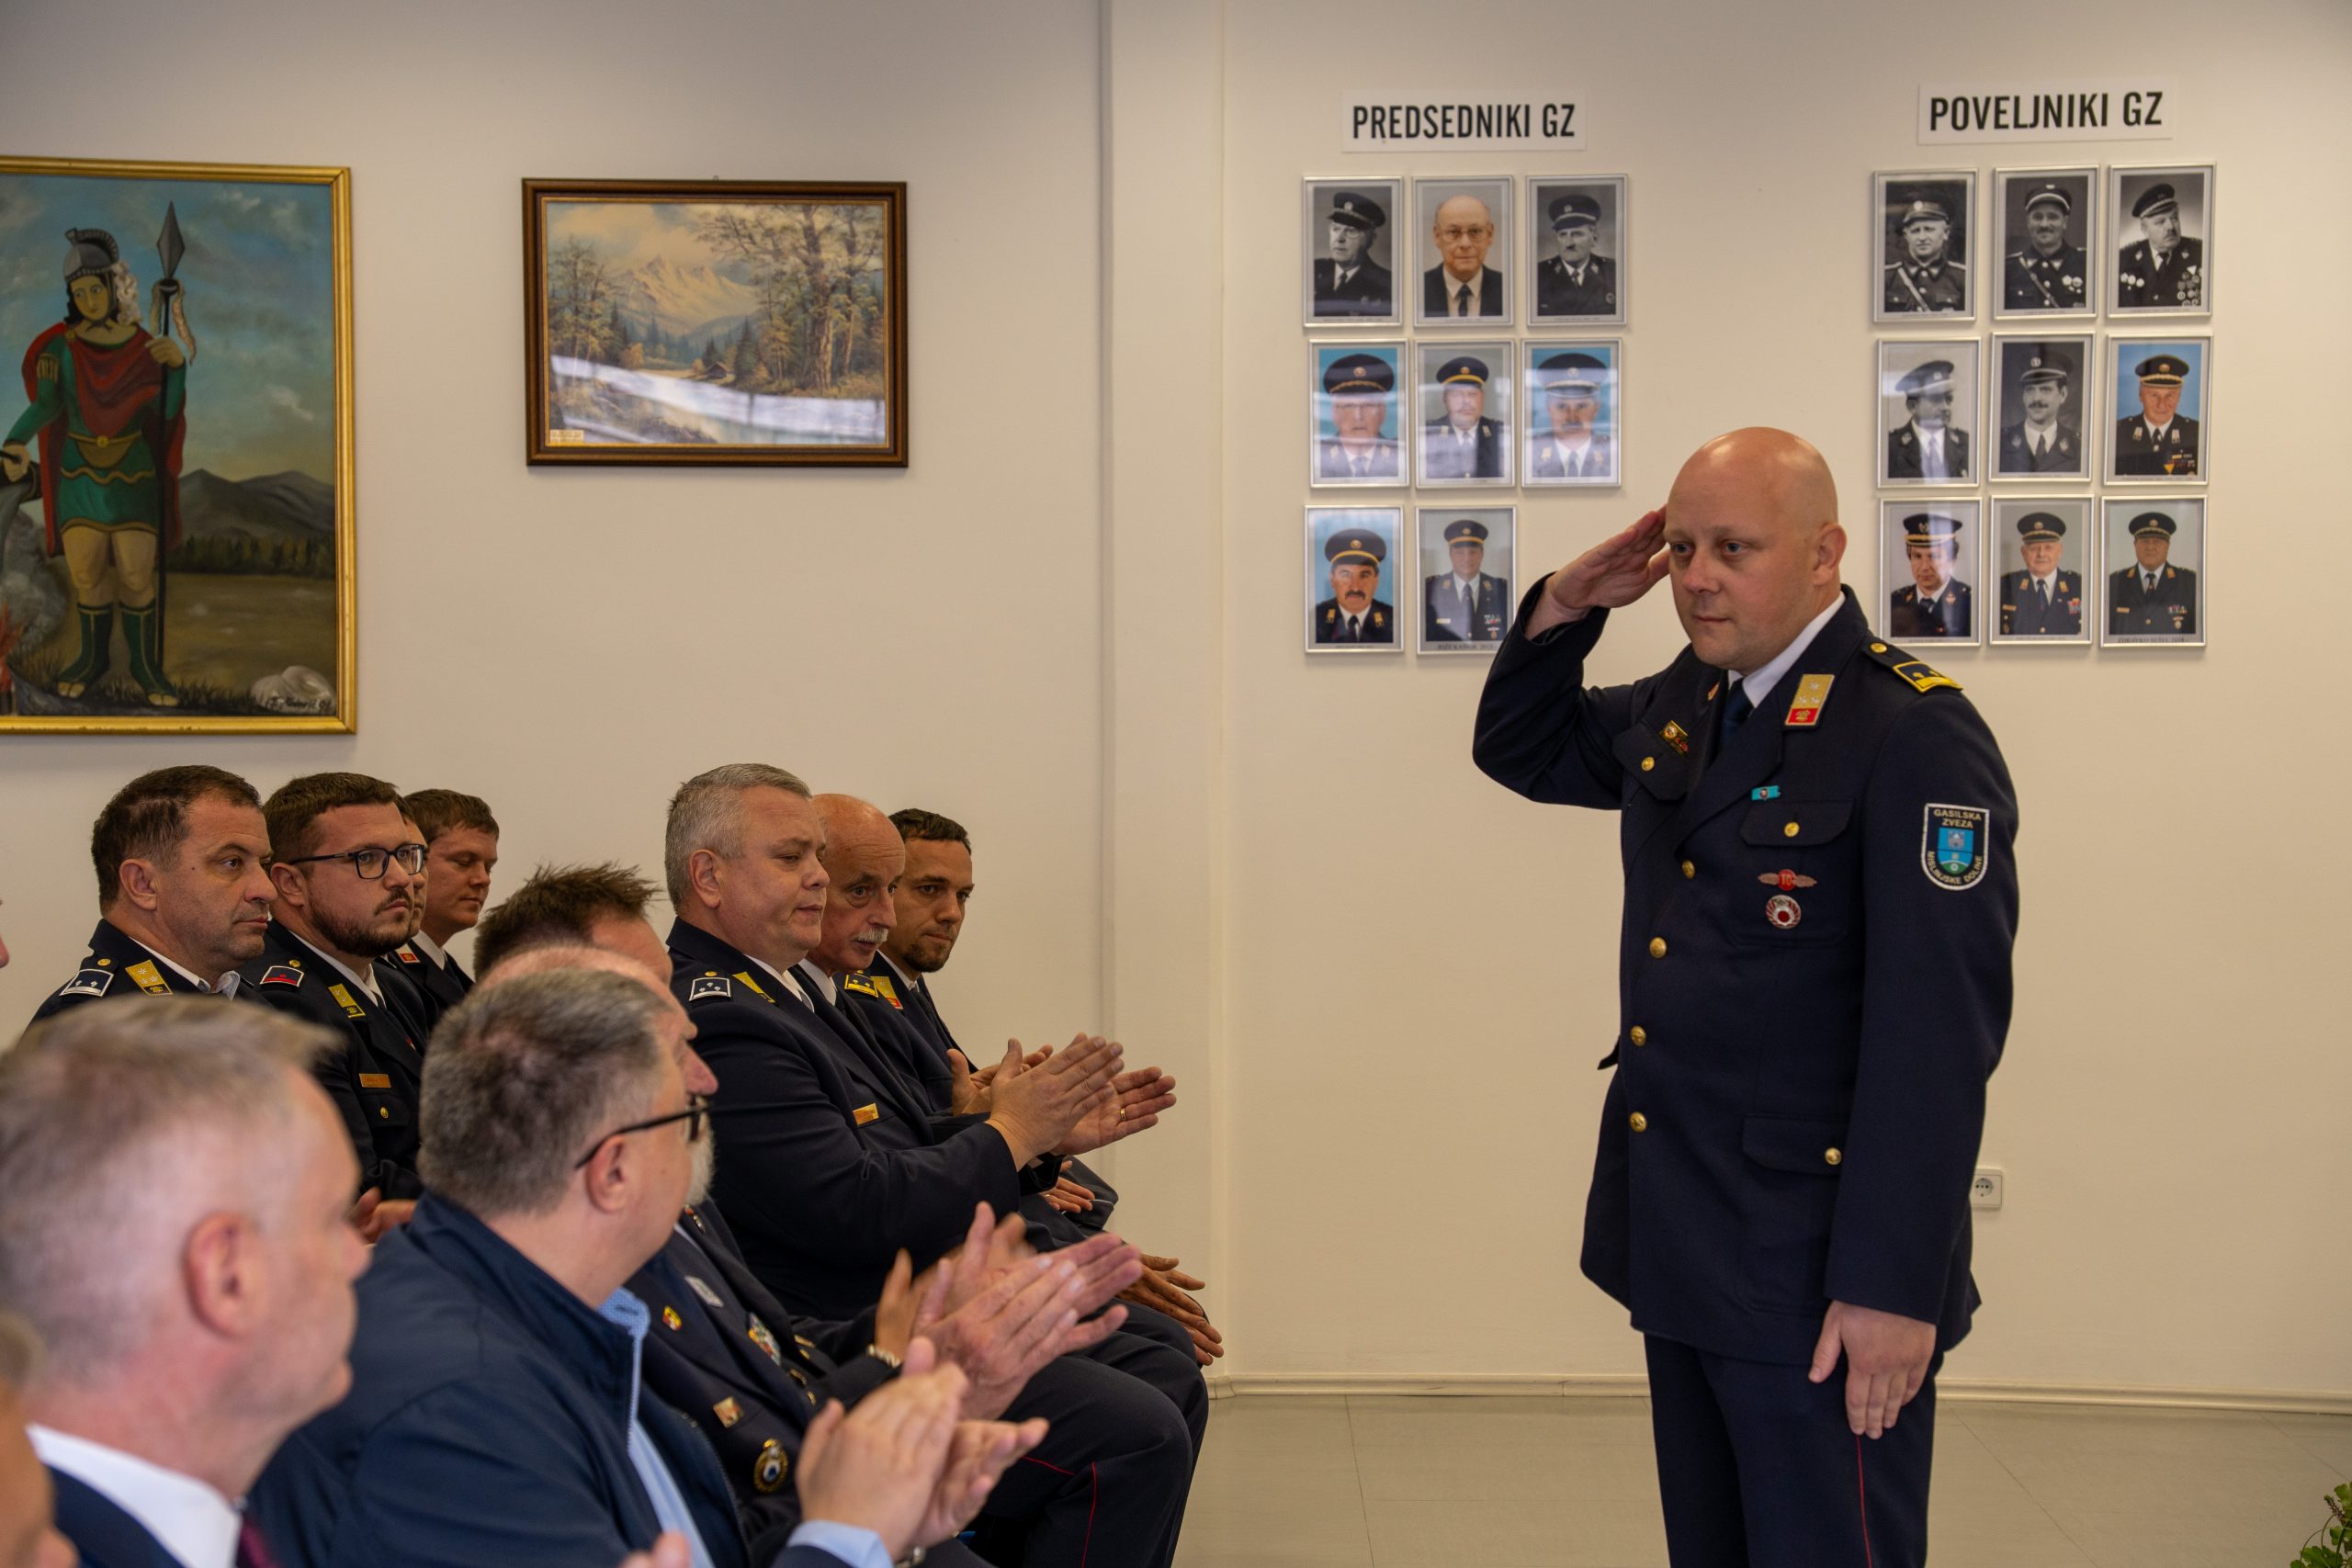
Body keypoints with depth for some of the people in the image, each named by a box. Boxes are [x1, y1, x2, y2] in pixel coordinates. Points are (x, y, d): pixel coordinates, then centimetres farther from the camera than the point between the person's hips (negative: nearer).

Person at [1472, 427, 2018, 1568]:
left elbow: (1937, 1036, -21)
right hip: (1680, 1245, 8)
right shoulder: (1684, 704, 8)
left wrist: (1892, 1289, -22)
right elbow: (1521, 748, 25)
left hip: (1817, 1266, -8)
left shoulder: (1914, 737, -17)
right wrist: (1566, 605, 6)